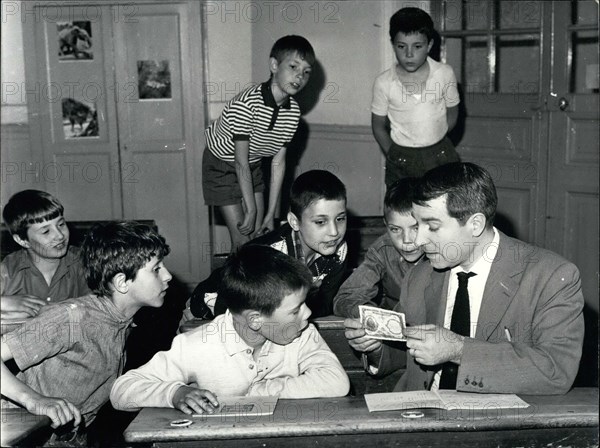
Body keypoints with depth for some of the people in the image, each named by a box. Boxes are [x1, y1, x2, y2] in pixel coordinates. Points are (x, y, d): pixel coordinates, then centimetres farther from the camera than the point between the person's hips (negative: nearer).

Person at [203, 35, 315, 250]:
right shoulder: (245, 103, -32)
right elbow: (241, 163, -27)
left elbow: (278, 162, -6)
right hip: (222, 165, -6)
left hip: (252, 167, 6)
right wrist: (251, 209, -22)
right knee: (242, 239, -8)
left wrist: (271, 212, -6)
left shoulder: (293, 111, -11)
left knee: (259, 236, 4)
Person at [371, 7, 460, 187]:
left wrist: (435, 143, 2)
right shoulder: (383, 82, -10)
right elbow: (378, 126, 2)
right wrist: (392, 156, -1)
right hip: (401, 158, 0)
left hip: (440, 155, 1)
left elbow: (452, 114, 5)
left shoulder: (445, 74, -9)